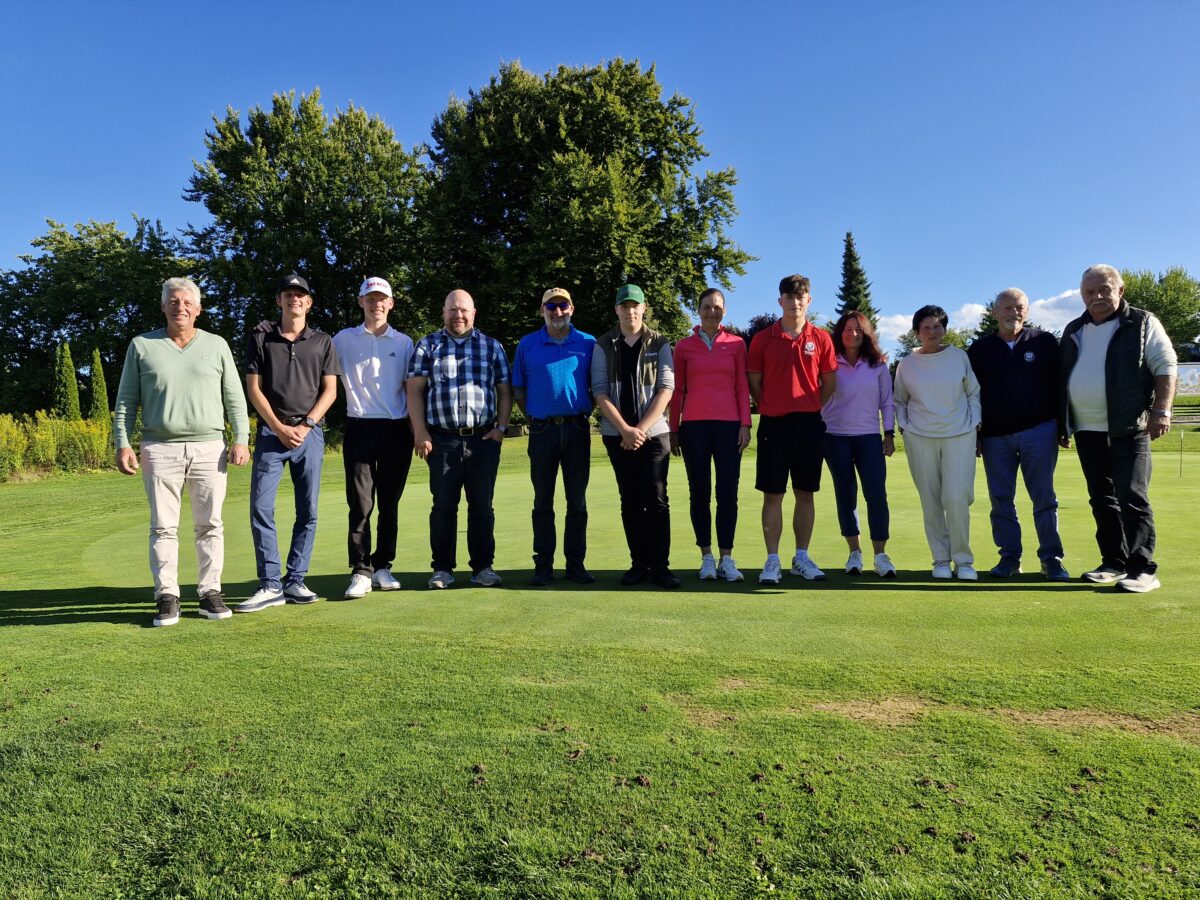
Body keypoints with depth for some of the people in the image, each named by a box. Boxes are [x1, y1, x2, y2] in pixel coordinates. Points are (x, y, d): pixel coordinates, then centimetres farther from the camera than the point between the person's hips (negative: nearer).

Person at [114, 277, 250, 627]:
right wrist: (122, 444, 0)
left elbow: (234, 398, 9)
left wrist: (241, 439, -1)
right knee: (163, 526, 0)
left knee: (210, 525, 2)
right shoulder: (142, 346, 10)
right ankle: (166, 597, 5)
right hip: (160, 449, 0)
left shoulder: (217, 345, 11)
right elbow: (126, 400, 10)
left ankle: (210, 592, 9)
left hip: (209, 448, 1)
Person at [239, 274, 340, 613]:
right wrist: (279, 428, -6)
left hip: (310, 433, 1)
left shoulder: (323, 342, 10)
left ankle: (295, 581, 11)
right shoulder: (260, 337, 7)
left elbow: (330, 390, 6)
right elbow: (254, 388, 3)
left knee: (307, 511, 2)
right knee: (261, 507, -8)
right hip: (271, 431, -1)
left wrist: (305, 425, -7)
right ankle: (270, 585, -1)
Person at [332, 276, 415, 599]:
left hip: (396, 429, 2)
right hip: (360, 427, -1)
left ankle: (383, 566, 15)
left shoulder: (404, 342, 11)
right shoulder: (343, 339, 8)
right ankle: (361, 572, -3)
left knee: (389, 504, 6)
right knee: (360, 504, -6)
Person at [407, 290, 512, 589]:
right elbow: (415, 390, 4)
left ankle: (483, 567, 13)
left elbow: (504, 391, 11)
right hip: (443, 439, 0)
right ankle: (442, 569, 13)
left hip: (484, 439, 1)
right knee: (443, 505, 4)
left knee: (482, 505, 5)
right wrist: (420, 432, -5)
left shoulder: (492, 346, 12)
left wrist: (501, 427, 0)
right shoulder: (427, 345, 9)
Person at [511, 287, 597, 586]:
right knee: (543, 502, 4)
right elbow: (518, 389, 11)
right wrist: (534, 416, 5)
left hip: (578, 429, 0)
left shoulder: (588, 343, 7)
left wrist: (584, 413, 5)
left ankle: (576, 563, 12)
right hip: (542, 430, 0)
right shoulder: (527, 345, 7)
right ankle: (543, 566, 10)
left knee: (578, 501, 4)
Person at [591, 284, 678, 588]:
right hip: (617, 434, 1)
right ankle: (639, 564, 12)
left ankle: (660, 565, 2)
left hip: (653, 432, -1)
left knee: (656, 499, -5)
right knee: (630, 501, 5)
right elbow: (600, 391, 0)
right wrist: (625, 429, -10)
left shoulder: (659, 344, 6)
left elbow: (666, 388, -2)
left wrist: (641, 429, -11)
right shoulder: (603, 345, 7)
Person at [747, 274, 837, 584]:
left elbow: (830, 382, 10)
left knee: (805, 493, 7)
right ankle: (772, 561, 7)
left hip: (809, 423, 1)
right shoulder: (763, 338, 2)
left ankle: (802, 558, 18)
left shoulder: (821, 338, 5)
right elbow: (753, 381, 6)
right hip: (773, 423, -1)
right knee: (772, 494, 0)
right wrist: (769, 407, 3)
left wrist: (811, 409, 5)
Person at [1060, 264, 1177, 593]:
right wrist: (1063, 424, 16)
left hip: (1128, 428, -5)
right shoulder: (1073, 331, 15)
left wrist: (1161, 410, -15)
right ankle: (1114, 562, 17)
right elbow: (1063, 378, 19)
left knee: (1132, 496, -9)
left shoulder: (1142, 324, 0)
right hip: (1086, 430, 5)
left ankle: (1143, 568, -4)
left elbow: (1166, 367, -4)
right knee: (1102, 499, 9)